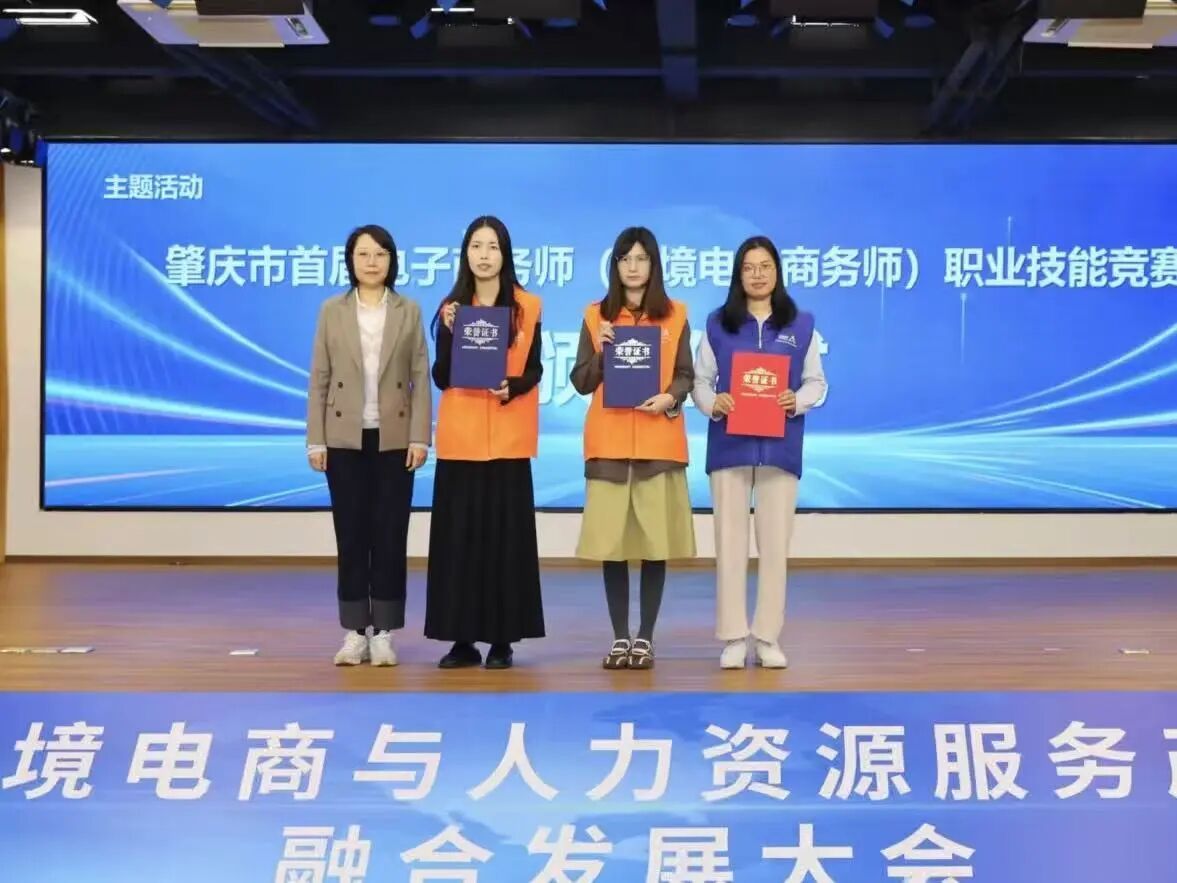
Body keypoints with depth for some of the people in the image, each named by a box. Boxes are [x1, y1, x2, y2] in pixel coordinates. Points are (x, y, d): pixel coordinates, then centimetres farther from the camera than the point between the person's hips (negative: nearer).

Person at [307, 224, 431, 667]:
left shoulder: (408, 312, 4)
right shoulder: (332, 311, 5)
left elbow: (421, 378, 1)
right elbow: (319, 378, 3)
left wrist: (420, 437, -7)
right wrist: (315, 439, -3)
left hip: (394, 439, 0)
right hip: (345, 438, 0)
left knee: (390, 535, 2)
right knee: (351, 536, 3)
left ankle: (384, 633, 8)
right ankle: (355, 632, 10)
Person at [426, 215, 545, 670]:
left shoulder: (527, 307, 4)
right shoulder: (451, 307, 6)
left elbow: (534, 369, 4)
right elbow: (441, 378, 1)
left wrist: (513, 387, -16)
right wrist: (450, 333, -13)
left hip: (508, 437, -1)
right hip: (461, 436, 1)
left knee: (506, 534, -1)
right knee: (458, 534, 0)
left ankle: (503, 638, 4)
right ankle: (462, 637, 6)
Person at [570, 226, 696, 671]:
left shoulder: (675, 315, 7)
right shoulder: (597, 316, 7)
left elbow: (686, 375, 6)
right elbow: (581, 382, 5)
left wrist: (670, 397, -13)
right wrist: (600, 351, -12)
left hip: (659, 443, 0)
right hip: (609, 443, 0)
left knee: (656, 542, -1)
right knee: (611, 543, 0)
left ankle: (645, 638, 9)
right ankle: (620, 637, 9)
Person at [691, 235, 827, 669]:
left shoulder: (802, 325, 6)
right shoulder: (718, 323, 5)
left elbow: (816, 382, 8)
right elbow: (699, 380, 6)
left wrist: (799, 400, -12)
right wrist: (712, 402, -14)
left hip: (780, 446, 0)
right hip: (729, 445, 0)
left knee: (775, 542, 3)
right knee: (729, 541, 1)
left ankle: (769, 637, 11)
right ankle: (733, 637, 8)